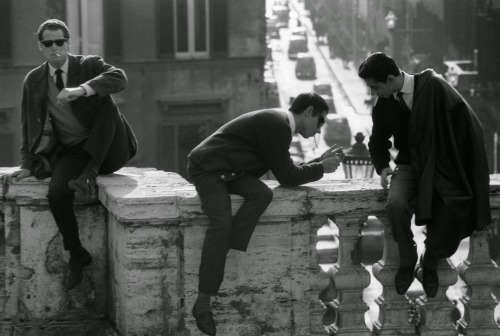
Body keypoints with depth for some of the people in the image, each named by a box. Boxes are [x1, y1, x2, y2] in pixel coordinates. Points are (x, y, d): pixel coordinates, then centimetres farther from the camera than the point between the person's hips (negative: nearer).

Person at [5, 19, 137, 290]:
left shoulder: (88, 66, -1)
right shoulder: (33, 81, 7)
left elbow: (119, 78, -22)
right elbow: (28, 126, 12)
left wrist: (82, 90, -35)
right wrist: (27, 165, 2)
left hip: (108, 149, -1)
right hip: (71, 153, 1)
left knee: (105, 103, -26)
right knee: (57, 193, -28)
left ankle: (89, 176, -24)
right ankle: (77, 256, -9)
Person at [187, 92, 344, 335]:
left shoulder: (279, 124, 13)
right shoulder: (276, 124, -18)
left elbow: (287, 170, 20)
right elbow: (286, 177, -16)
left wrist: (320, 161, 14)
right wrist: (321, 168, -5)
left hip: (228, 170, 9)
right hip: (208, 167, -9)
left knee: (262, 194, -19)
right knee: (222, 224, -28)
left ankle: (227, 257, -21)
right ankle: (202, 303, -29)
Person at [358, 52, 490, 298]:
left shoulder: (433, 87, -14)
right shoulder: (383, 107, 1)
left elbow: (465, 122, -14)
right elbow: (378, 142, 20)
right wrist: (383, 167, 0)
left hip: (442, 164, -3)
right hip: (410, 165, 3)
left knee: (453, 205, -31)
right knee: (396, 204, -30)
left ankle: (429, 264, -7)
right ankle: (407, 261, -6)